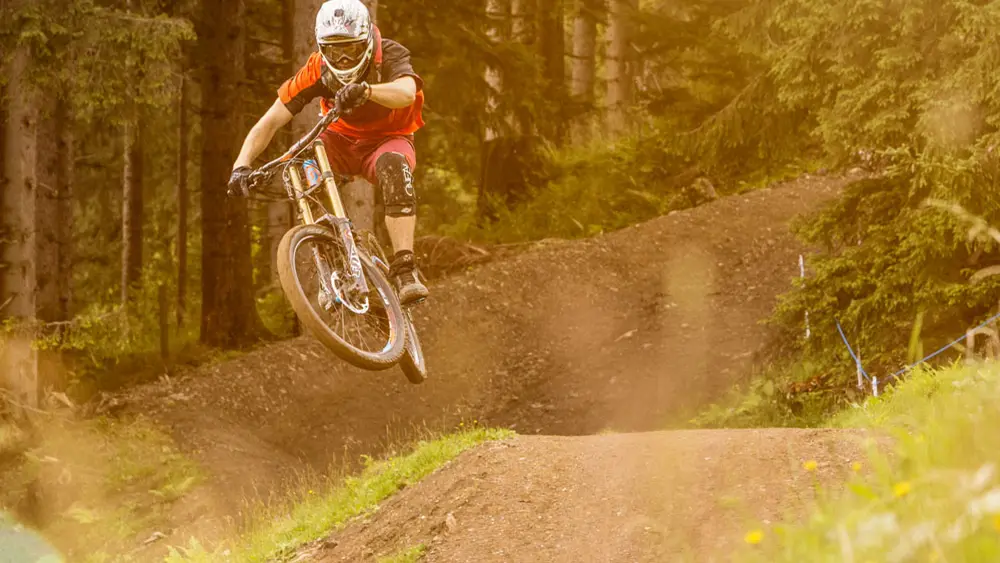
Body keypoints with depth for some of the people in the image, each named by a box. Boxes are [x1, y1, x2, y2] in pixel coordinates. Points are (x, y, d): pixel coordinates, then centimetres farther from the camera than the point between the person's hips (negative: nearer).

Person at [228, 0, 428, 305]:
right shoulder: (316, 71, -19)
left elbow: (406, 93, -47)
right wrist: (242, 164, -38)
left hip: (388, 139, -3)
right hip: (342, 140, 3)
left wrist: (366, 90, -67)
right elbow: (270, 121, -22)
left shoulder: (390, 56, -24)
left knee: (394, 166, -38)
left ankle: (404, 269, -42)